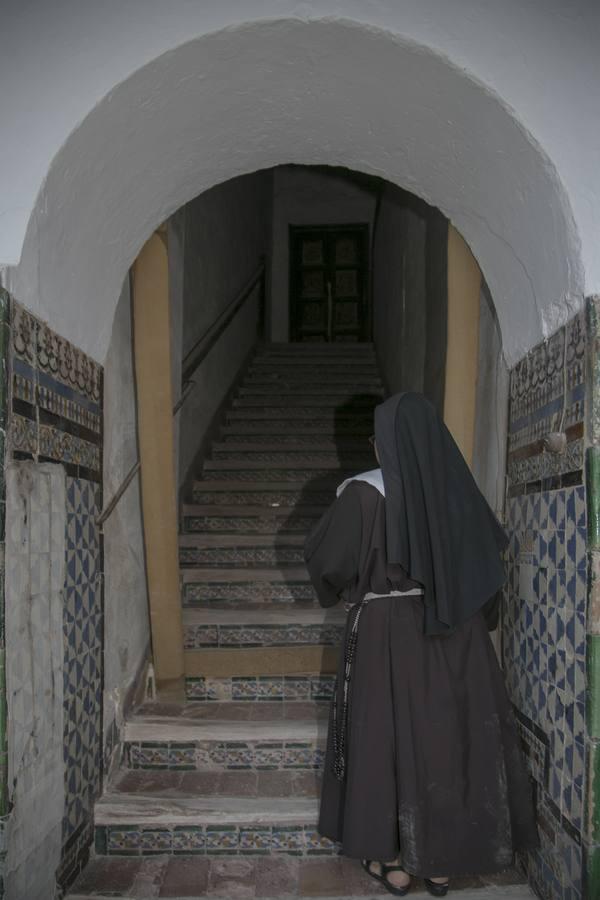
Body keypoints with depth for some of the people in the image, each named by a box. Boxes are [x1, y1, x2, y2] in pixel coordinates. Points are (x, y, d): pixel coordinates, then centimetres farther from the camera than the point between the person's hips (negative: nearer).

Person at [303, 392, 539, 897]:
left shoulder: (366, 492, -13)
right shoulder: (456, 488, 1)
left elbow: (326, 560, -7)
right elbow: (490, 551, 13)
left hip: (387, 634, -4)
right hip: (454, 633, 4)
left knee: (389, 736, 9)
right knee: (450, 733, 13)